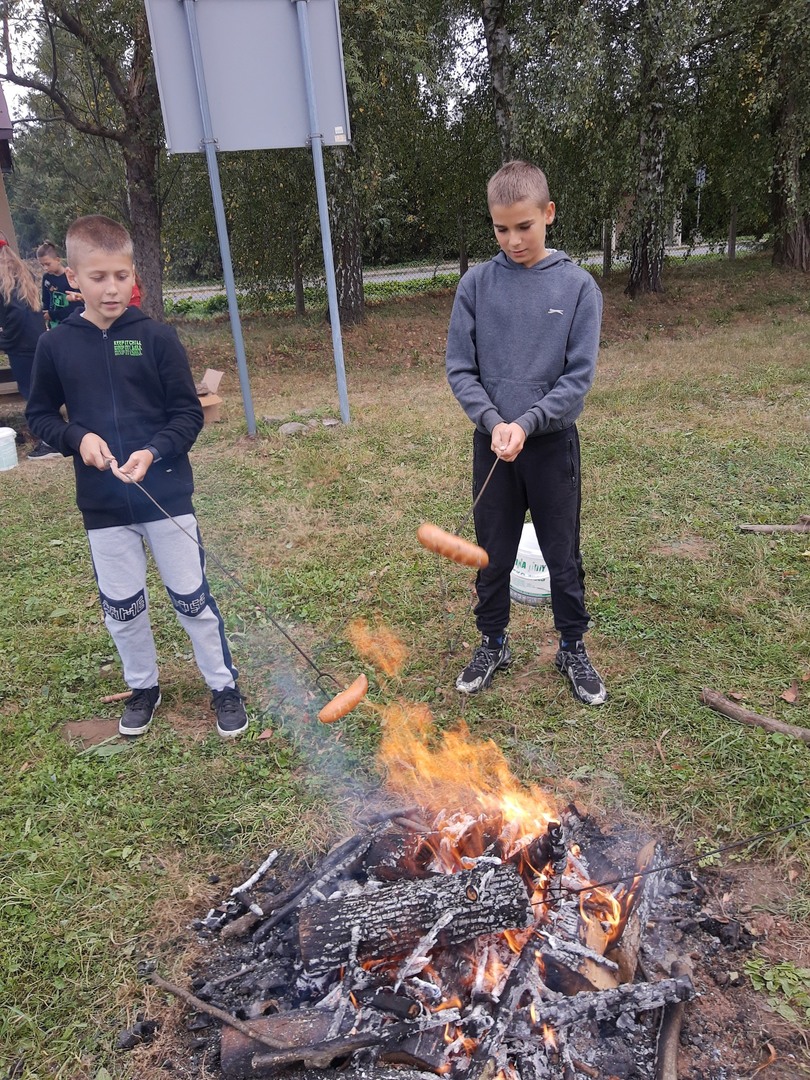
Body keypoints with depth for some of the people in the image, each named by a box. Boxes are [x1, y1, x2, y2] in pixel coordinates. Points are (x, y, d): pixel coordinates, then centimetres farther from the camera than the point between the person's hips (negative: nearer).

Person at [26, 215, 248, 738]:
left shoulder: (157, 337, -6)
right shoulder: (56, 345, 0)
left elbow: (189, 414, -5)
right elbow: (40, 414, 10)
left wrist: (154, 452, -21)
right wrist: (77, 437, -10)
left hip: (166, 494, -2)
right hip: (102, 503, 2)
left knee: (193, 598, 6)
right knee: (121, 607, 14)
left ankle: (224, 685, 25)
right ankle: (143, 686, 36)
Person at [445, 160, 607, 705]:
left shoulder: (578, 286, -6)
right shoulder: (476, 284, -2)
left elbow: (579, 376, -8)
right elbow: (460, 368, -2)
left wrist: (526, 423, -19)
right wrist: (493, 422, -16)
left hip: (553, 443, -1)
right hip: (492, 442, 1)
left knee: (563, 554, 10)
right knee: (493, 553, 13)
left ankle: (573, 648, 31)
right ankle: (493, 644, 33)